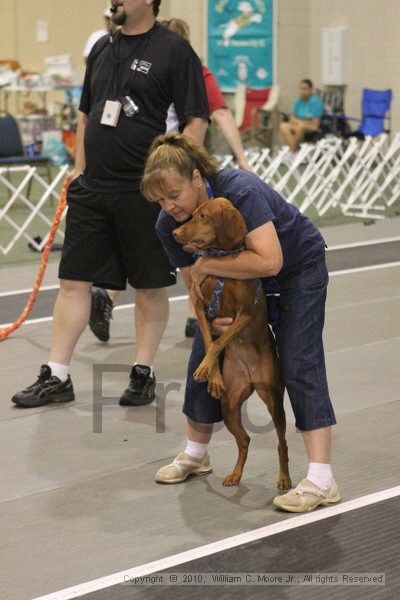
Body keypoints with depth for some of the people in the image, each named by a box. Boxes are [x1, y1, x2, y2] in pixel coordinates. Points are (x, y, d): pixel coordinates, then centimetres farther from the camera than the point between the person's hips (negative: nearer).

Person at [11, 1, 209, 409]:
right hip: (92, 188, 6)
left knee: (151, 287, 6)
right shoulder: (101, 50, 13)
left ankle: (143, 373, 20)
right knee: (73, 281, 5)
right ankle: (56, 377, 11)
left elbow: (196, 121, -10)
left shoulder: (174, 51, -7)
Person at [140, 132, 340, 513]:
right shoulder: (168, 225, -18)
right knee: (205, 356, 1)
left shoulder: (240, 191, -36)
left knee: (299, 364, -16)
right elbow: (194, 284, -8)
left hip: (297, 266, -6)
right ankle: (196, 454, 24)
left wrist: (207, 265, -37)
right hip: (238, 278, 6)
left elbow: (269, 261, -43)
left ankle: (321, 480, -19)